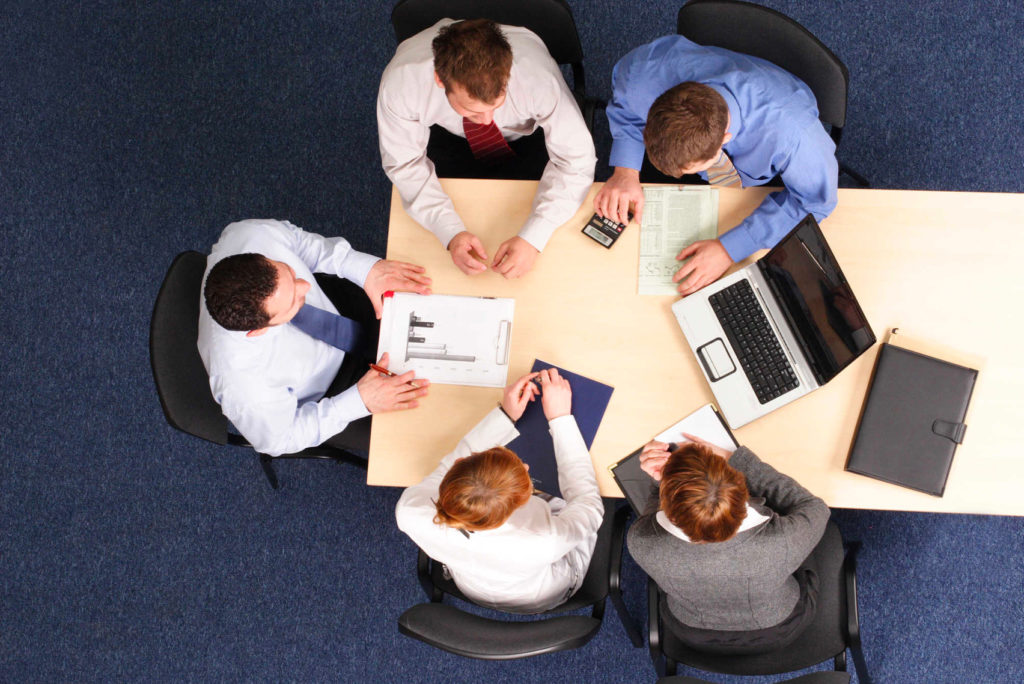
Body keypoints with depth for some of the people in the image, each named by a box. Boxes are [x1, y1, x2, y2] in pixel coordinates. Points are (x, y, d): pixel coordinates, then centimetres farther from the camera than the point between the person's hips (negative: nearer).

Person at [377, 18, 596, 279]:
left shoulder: (538, 76, -41)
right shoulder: (400, 82, -38)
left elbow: (576, 159, -29)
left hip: (528, 135, 0)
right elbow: (405, 164, -22)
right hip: (447, 135, 1)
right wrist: (452, 233, -36)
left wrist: (532, 238, -40)